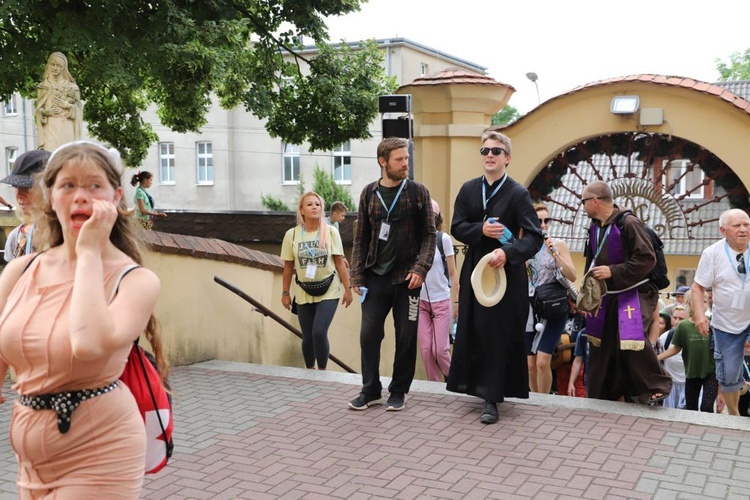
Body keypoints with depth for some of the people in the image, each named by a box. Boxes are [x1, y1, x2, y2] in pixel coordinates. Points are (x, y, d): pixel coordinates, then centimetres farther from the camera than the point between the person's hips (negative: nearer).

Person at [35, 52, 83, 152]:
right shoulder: (43, 87, 11)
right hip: (50, 128, 0)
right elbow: (39, 109, 13)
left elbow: (79, 108, 8)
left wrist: (68, 106, -10)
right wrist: (46, 112, -7)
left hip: (67, 129, 0)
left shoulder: (72, 86, 9)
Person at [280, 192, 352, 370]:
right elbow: (288, 267, 3)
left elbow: (339, 262, -2)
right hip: (304, 293, 2)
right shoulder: (292, 234, -3)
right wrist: (285, 293, 5)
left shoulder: (330, 232, -5)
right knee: (308, 337, 8)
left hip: (328, 291, -2)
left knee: (319, 333, -15)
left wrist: (347, 288, -3)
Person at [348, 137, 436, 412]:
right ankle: (371, 390, 17)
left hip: (406, 278, -2)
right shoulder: (369, 193, 6)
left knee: (406, 338, 4)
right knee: (369, 335, 2)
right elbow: (361, 237, 8)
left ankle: (398, 392, 19)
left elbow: (429, 234, -1)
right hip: (375, 278, 2)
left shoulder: (418, 191, 0)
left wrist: (420, 269, -13)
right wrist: (356, 275, 2)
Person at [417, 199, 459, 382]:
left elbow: (453, 273, -2)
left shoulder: (443, 238, -6)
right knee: (425, 349, 3)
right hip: (420, 301, 3)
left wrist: (457, 301, -3)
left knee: (440, 350, -2)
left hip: (441, 301, -3)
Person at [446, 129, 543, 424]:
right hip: (474, 271, 4)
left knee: (499, 336, -3)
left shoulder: (518, 194, -6)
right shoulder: (468, 189, 8)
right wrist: (482, 230, -16)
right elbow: (456, 228, 2)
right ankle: (477, 385, 24)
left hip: (507, 273, -4)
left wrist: (508, 252, -29)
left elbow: (534, 237, -13)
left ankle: (491, 399, 2)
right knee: (472, 333, 8)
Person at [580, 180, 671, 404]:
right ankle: (603, 396, 25)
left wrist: (613, 272, -23)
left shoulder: (628, 223, -18)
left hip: (632, 293, -7)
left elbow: (647, 258, -21)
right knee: (603, 346, 12)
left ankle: (657, 386, 1)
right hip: (606, 297, 8)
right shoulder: (594, 227, 5)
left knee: (631, 340, -21)